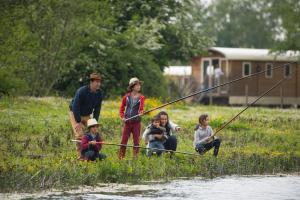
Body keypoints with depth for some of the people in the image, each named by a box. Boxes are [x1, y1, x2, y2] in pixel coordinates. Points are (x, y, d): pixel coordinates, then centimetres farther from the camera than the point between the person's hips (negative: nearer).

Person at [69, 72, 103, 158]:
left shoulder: (99, 93, -8)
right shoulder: (82, 91, -27)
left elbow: (97, 108, 1)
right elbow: (75, 107, -26)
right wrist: (78, 122, -27)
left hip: (87, 116, 6)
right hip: (75, 114, -6)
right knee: (79, 134, -18)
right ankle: (80, 156, -14)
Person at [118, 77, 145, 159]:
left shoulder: (141, 97, 1)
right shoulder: (126, 97, 3)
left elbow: (141, 107, -13)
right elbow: (122, 108, 11)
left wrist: (141, 112, -35)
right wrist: (122, 117, -4)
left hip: (136, 122, -1)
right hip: (127, 122, 1)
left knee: (136, 141, 1)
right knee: (123, 140, 1)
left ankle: (135, 158, 7)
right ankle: (120, 158, 8)